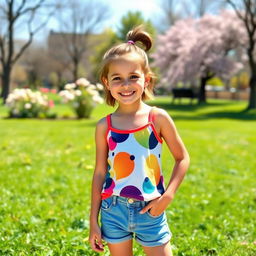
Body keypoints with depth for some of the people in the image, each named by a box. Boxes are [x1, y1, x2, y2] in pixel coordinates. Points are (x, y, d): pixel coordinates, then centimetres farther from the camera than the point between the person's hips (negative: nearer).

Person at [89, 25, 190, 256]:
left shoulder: (158, 118, -7)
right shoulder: (104, 126, -2)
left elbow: (182, 158, 1)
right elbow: (100, 173, 3)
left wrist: (168, 196, -10)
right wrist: (93, 220, 5)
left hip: (150, 211, -1)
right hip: (114, 210, 2)